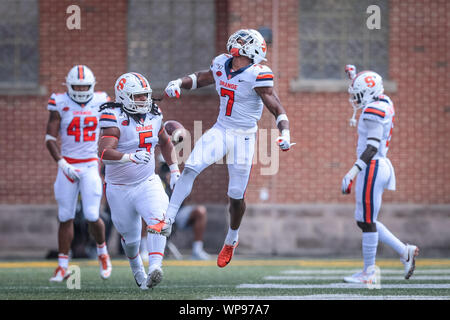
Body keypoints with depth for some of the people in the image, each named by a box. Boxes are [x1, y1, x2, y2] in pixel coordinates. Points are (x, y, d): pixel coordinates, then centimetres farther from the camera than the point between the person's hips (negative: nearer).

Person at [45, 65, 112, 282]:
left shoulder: (100, 102, 1)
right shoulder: (60, 104, -4)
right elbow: (50, 139, -7)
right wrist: (62, 164, -18)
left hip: (90, 164, 0)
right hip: (67, 164, 0)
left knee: (92, 215, -10)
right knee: (66, 217, 1)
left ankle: (102, 251, 18)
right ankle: (62, 266, 8)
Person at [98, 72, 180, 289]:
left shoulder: (153, 117, 1)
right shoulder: (116, 120, -18)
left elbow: (165, 143, 22)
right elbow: (104, 152, -34)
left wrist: (174, 170, 16)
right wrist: (130, 157, -48)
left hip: (147, 183, 3)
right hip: (120, 188, -3)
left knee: (158, 219, -25)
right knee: (130, 237, 11)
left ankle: (155, 267, -38)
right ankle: (137, 269, 42)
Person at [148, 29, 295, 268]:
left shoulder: (257, 76, -17)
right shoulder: (222, 65, 2)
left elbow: (278, 109, -17)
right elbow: (200, 79, 21)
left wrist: (285, 134, -33)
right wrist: (179, 84, 3)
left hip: (243, 138, -4)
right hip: (220, 131, 4)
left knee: (236, 195, 6)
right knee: (190, 169, -17)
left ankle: (232, 239, 32)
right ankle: (167, 221, -16)